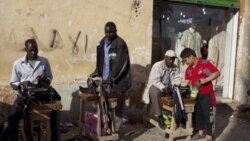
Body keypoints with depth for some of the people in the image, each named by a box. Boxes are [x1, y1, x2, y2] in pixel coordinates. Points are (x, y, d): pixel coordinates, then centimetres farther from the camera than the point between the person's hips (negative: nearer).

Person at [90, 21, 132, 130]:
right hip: (106, 78, 7)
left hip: (118, 80, -6)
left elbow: (120, 64, -19)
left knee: (117, 105, 2)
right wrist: (97, 71, 3)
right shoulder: (103, 41, 10)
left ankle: (115, 129, 12)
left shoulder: (120, 44, -13)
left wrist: (112, 77, -23)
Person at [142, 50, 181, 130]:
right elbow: (155, 80, -20)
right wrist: (163, 88, -33)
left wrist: (175, 85, -23)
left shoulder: (175, 68, 5)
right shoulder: (157, 65, -12)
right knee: (155, 92, -38)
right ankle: (159, 117, -32)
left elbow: (177, 79, 0)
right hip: (155, 86, -5)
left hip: (169, 87, 5)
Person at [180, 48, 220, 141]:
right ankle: (200, 132, 32)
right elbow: (187, 82, 12)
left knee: (208, 115, 0)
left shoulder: (205, 63, -16)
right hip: (196, 95, 7)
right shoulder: (189, 69, 6)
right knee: (198, 114, 16)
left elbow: (217, 73, -18)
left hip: (207, 95, -7)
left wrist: (205, 80, -27)